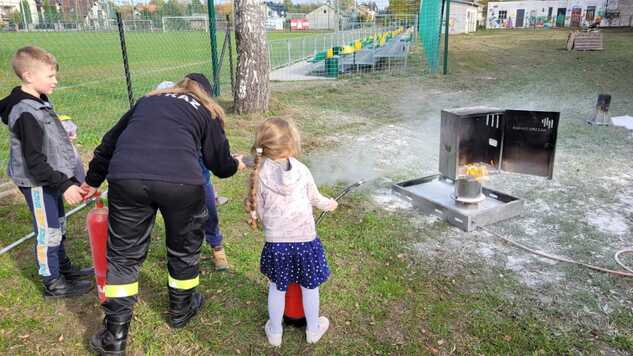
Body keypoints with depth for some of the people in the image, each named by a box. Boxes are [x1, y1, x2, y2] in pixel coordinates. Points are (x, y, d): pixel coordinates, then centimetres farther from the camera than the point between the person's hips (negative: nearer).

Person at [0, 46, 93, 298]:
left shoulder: (39, 102, 6)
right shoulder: (26, 113, -25)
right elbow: (34, 161, -26)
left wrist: (67, 179, 19)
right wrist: (63, 185, -27)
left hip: (50, 178, 10)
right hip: (36, 182, -10)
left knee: (58, 226, 21)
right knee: (48, 232, 3)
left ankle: (64, 267, 39)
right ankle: (53, 282, 18)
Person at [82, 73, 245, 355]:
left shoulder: (149, 100, 31)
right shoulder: (207, 112, 23)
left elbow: (110, 140, 33)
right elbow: (219, 163, 22)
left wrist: (93, 180, 44)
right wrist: (236, 164, 45)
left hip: (126, 178, 2)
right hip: (181, 181, -2)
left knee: (123, 254, 16)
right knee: (184, 248, 21)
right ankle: (181, 310, 42)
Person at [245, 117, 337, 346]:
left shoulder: (259, 174, -9)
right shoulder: (301, 170, -7)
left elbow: (260, 212, -1)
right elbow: (315, 199, 8)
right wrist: (329, 204, 30)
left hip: (276, 242, 0)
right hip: (305, 239, 0)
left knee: (277, 287, 18)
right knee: (309, 287, 17)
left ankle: (275, 332, 34)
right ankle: (313, 330, 36)